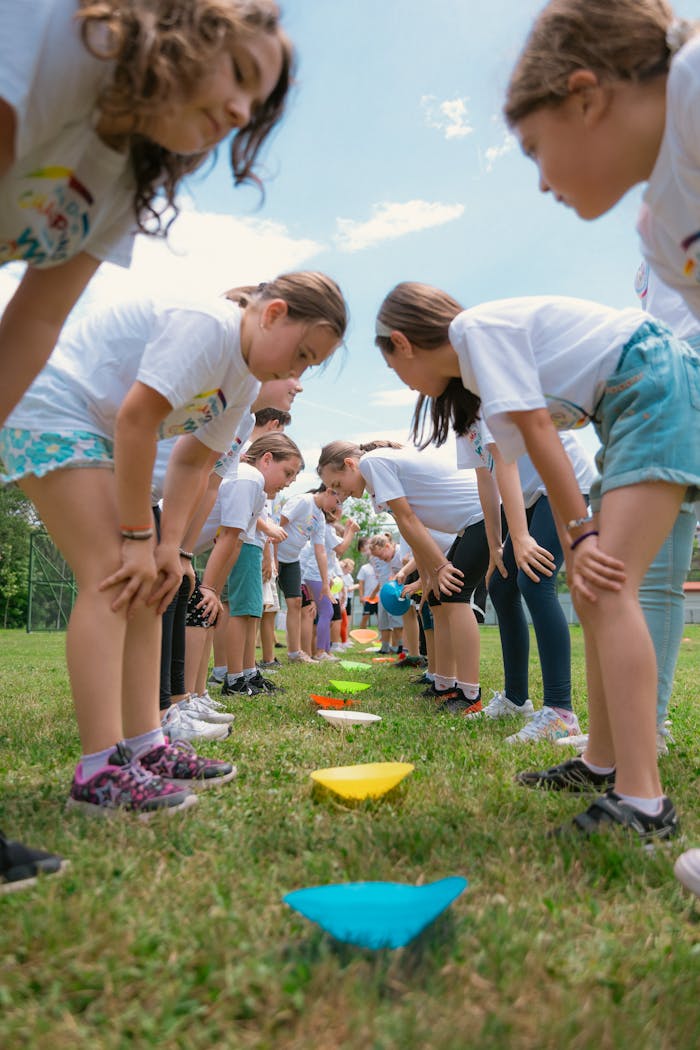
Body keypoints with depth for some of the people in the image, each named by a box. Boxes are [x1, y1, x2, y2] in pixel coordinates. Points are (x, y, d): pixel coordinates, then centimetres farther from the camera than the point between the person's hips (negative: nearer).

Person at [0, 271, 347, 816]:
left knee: (146, 584, 1)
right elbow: (136, 418, -28)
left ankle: (145, 746, 5)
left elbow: (192, 462, 7)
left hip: (93, 429, 10)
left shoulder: (245, 383, 7)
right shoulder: (208, 326, -23)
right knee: (111, 576, -19)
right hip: (46, 407, -10)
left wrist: (169, 546, -5)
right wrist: (139, 538, -23)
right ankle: (100, 771, -19)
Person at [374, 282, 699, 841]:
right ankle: (603, 764, 15)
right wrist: (574, 546, 2)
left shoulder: (478, 327, -9)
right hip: (629, 410, 10)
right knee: (592, 591, 7)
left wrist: (582, 534, -16)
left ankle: (643, 801, -21)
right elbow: (545, 462, 10)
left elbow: (539, 431, -16)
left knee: (607, 589, -20)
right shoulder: (474, 375, 16)